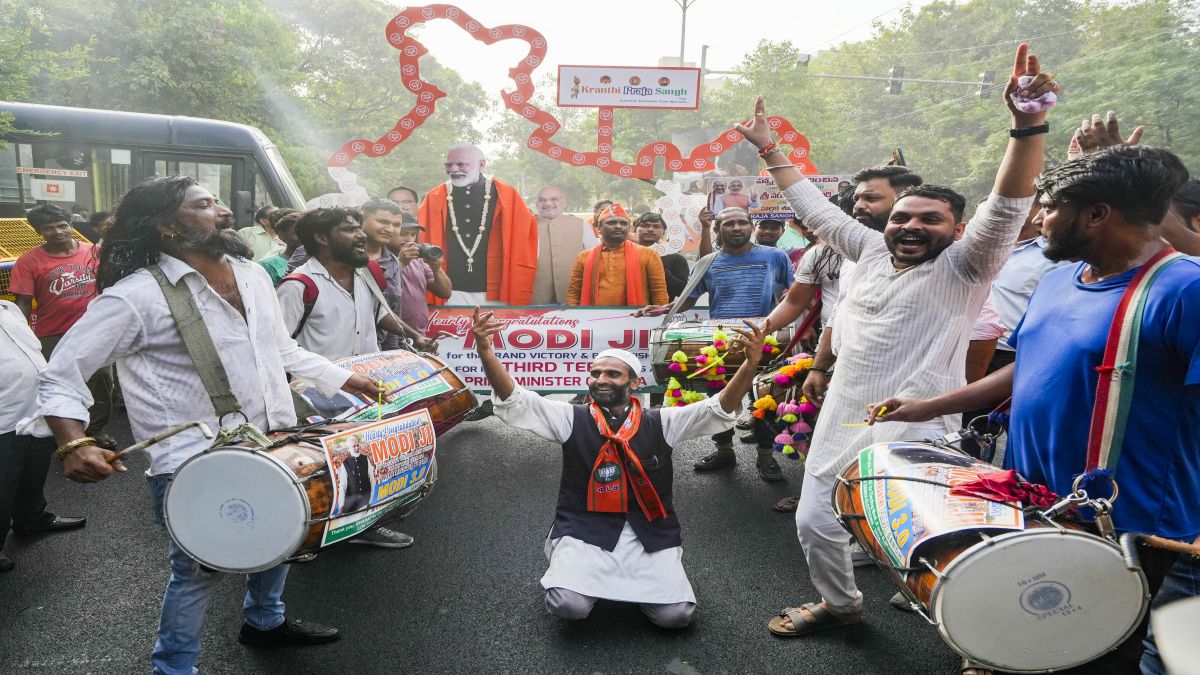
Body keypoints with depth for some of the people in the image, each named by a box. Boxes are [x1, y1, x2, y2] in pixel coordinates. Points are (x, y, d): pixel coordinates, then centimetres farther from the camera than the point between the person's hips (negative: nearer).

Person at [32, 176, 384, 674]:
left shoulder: (253, 274, 5)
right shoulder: (136, 295, -17)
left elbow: (283, 350, 18)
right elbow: (61, 375, -12)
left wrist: (346, 380, 16)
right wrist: (74, 444, -27)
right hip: (194, 466, -7)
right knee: (201, 568, 6)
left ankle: (265, 620, 51)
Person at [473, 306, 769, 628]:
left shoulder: (660, 423, 4)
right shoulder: (572, 419, 2)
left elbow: (720, 410, -4)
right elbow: (514, 401, -7)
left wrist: (750, 365, -22)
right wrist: (486, 352, -24)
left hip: (649, 533, 2)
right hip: (585, 530, -1)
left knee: (676, 615, -15)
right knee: (568, 605, -25)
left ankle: (634, 578, 18)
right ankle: (591, 573, 12)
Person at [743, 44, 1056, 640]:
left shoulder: (963, 268, -5)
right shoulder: (873, 252, 10)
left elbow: (1008, 207, -21)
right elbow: (815, 208, 18)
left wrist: (1027, 123, -35)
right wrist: (768, 149, 21)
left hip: (910, 436, -6)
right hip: (841, 422, 7)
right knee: (815, 524, 15)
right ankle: (839, 603, 42)